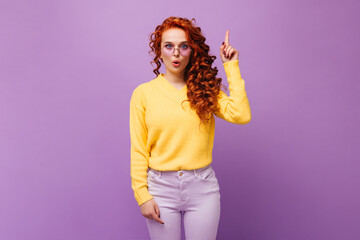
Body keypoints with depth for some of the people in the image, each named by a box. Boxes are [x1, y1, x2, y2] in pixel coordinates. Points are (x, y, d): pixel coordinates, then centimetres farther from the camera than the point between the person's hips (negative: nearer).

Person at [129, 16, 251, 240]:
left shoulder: (205, 89, 2)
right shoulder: (143, 93, -1)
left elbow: (241, 115, -15)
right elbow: (138, 150, 0)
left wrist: (231, 68, -9)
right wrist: (142, 195, -5)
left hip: (202, 187, 1)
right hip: (161, 187, -1)